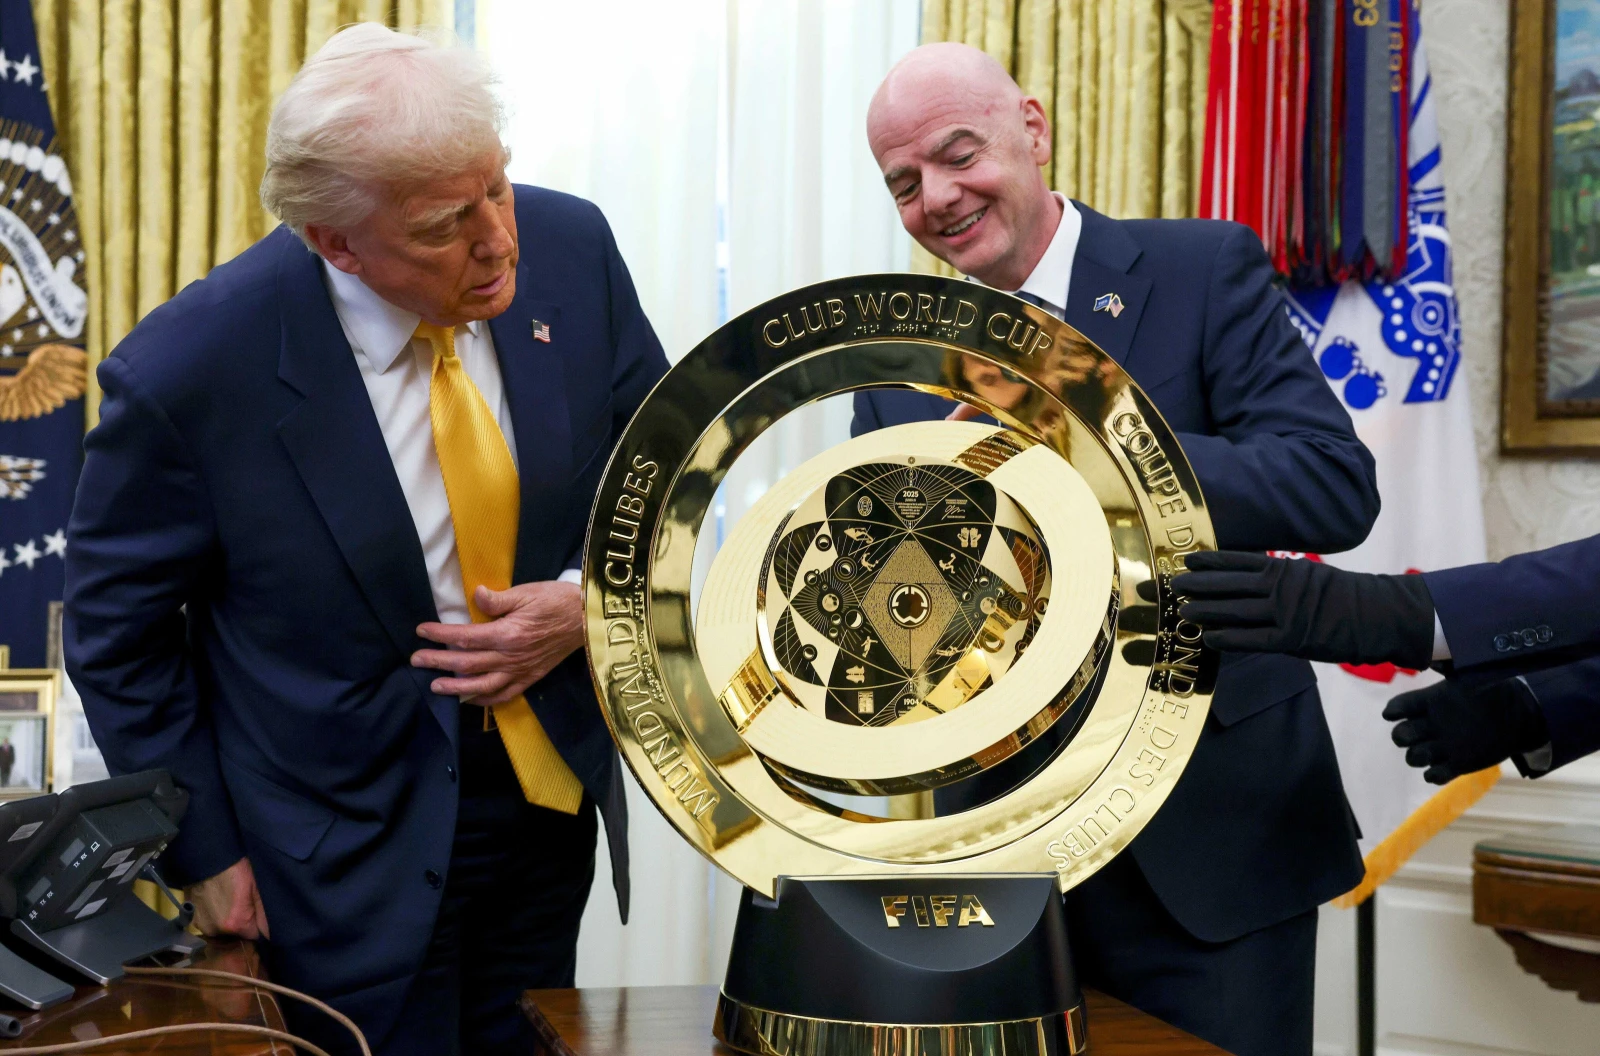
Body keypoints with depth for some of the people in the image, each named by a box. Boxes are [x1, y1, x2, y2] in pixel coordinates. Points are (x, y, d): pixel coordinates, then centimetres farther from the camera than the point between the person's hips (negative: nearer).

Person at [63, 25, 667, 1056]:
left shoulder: (570, 247, -13)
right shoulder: (188, 372, -24)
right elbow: (118, 633, -9)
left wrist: (591, 595, -15)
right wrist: (208, 853, -6)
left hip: (553, 784, 4)